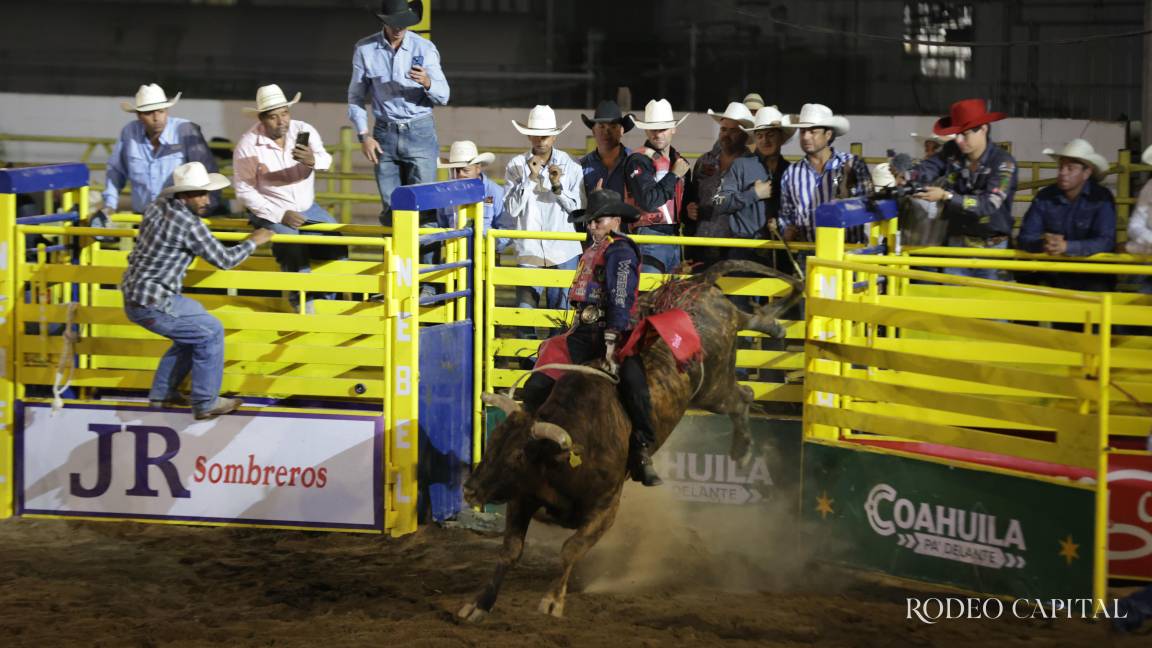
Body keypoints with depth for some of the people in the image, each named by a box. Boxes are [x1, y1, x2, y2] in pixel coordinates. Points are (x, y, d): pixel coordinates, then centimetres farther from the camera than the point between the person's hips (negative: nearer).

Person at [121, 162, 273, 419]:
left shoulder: (157, 206, 5)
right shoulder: (190, 226, -19)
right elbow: (224, 260, -11)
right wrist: (252, 242, 4)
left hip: (133, 296, 9)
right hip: (152, 305, -9)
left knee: (192, 332, 24)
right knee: (211, 332, 4)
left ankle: (161, 393, 31)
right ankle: (205, 403, 8)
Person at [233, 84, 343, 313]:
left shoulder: (304, 131, -4)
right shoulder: (247, 145, -11)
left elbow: (325, 161, -21)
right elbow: (245, 192, -10)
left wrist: (313, 160, -46)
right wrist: (280, 216, -18)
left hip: (307, 207, 4)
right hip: (271, 212, -4)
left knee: (337, 246, -16)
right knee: (295, 248, -30)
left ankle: (327, 300, 1)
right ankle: (303, 304, -16)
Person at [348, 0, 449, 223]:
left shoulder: (424, 48, -2)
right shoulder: (365, 50, 0)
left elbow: (443, 96, -2)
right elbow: (356, 97, 7)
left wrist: (427, 82, -24)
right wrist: (364, 135, -3)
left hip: (420, 132, -1)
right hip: (385, 134, 1)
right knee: (391, 210, 3)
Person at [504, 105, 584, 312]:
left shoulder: (570, 165, 2)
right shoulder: (516, 166, 2)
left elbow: (579, 208, 0)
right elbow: (512, 208, -5)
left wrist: (558, 187, -15)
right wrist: (530, 178, -13)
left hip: (563, 250, 0)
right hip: (529, 250, 0)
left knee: (559, 310, 4)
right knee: (525, 308, -5)